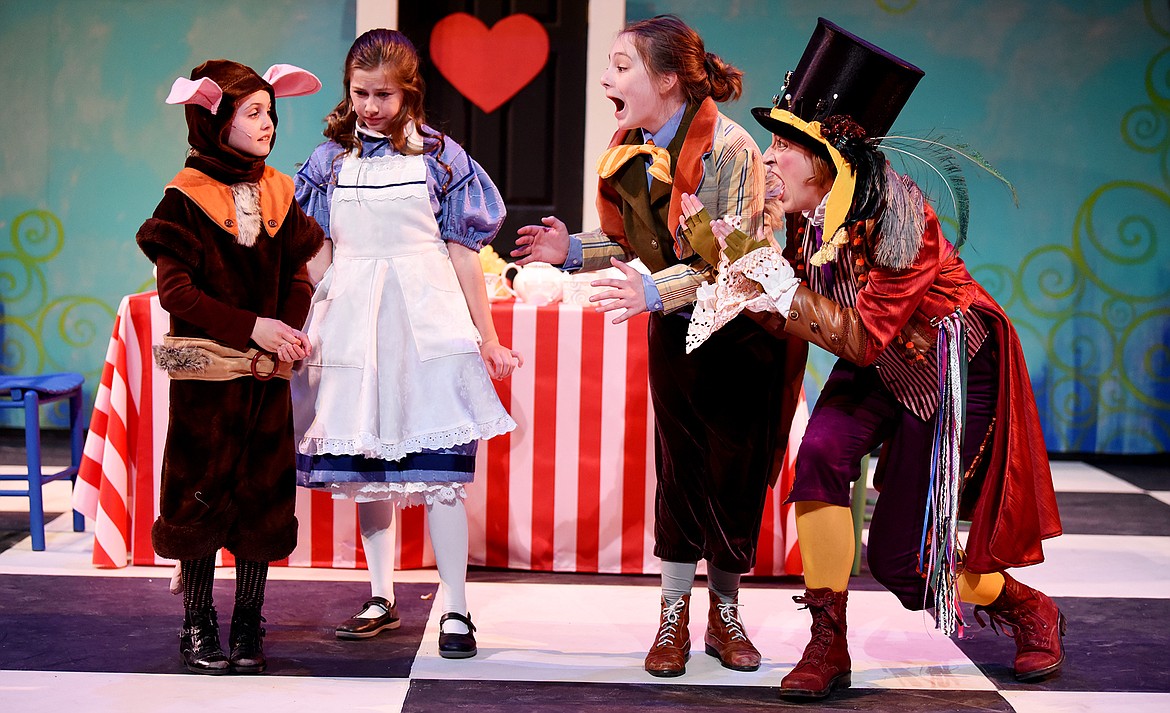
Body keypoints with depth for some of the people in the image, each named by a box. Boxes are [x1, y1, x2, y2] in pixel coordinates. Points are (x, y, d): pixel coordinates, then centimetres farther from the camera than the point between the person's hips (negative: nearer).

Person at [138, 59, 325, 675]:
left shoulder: (279, 195, 8)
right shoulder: (187, 197, -7)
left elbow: (298, 278, 9)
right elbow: (176, 290, -12)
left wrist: (289, 334, -10)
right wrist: (253, 327, -19)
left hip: (267, 371, 4)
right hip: (206, 369, -4)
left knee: (264, 497, 6)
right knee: (202, 494, 2)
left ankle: (248, 626, 17)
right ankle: (197, 628, 15)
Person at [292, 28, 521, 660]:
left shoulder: (440, 157, 3)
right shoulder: (330, 160, 9)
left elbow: (462, 253, 5)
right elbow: (319, 257, 13)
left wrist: (488, 339, 4)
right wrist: (301, 329, 6)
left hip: (427, 322, -3)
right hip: (352, 323, 3)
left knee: (438, 467, -6)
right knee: (363, 464, 7)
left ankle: (455, 609, 2)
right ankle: (382, 600, 20)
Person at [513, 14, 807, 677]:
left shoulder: (730, 148, -23)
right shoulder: (634, 151, -2)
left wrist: (656, 290, -40)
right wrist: (575, 250, -10)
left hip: (749, 331, -5)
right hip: (677, 330, 5)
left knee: (737, 472, 2)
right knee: (680, 468, 3)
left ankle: (725, 612, 20)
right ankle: (674, 618, 14)